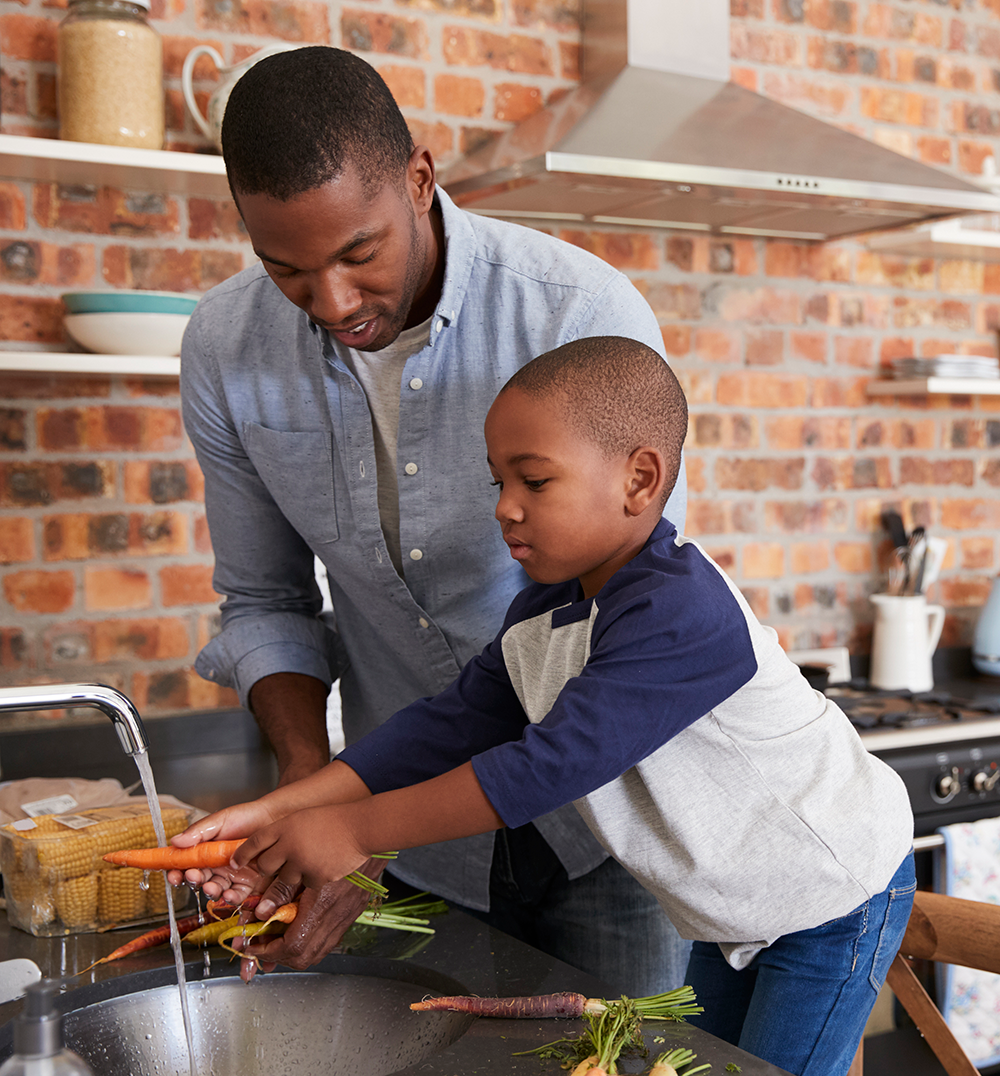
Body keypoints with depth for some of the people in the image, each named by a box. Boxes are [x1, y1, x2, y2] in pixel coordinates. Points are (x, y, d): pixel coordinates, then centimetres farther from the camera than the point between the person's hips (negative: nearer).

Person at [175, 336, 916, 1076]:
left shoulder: (681, 615, -35)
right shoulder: (541, 616, -5)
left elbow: (551, 765, -38)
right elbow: (451, 726, -9)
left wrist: (354, 832, -35)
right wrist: (281, 809, -20)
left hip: (836, 895, -8)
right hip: (732, 911, 8)